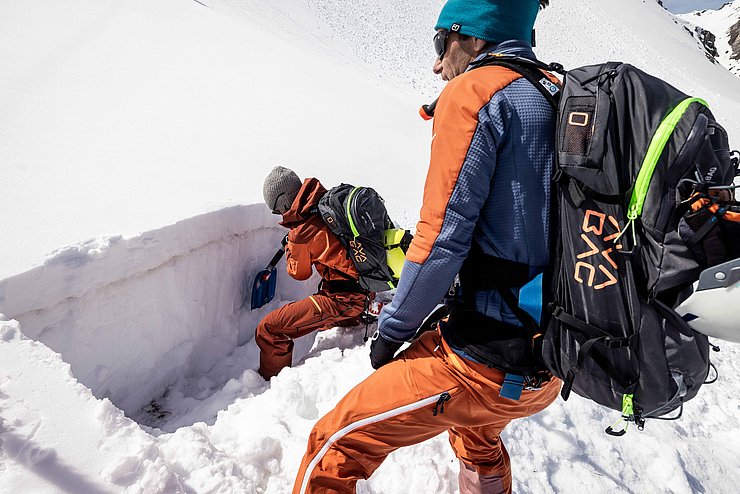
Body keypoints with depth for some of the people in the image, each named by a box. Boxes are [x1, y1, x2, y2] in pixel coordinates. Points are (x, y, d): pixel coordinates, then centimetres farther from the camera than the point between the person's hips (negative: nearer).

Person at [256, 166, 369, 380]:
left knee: (268, 329, -6)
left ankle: (271, 379, 11)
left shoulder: (301, 232, -17)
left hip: (343, 301, -8)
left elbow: (300, 272, 3)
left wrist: (289, 248, 20)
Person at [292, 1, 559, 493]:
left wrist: (392, 330, -4)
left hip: (489, 361, -8)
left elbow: (442, 238, -18)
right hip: (555, 355, 9)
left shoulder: (474, 91, -11)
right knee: (476, 429, 37)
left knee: (335, 446, 5)